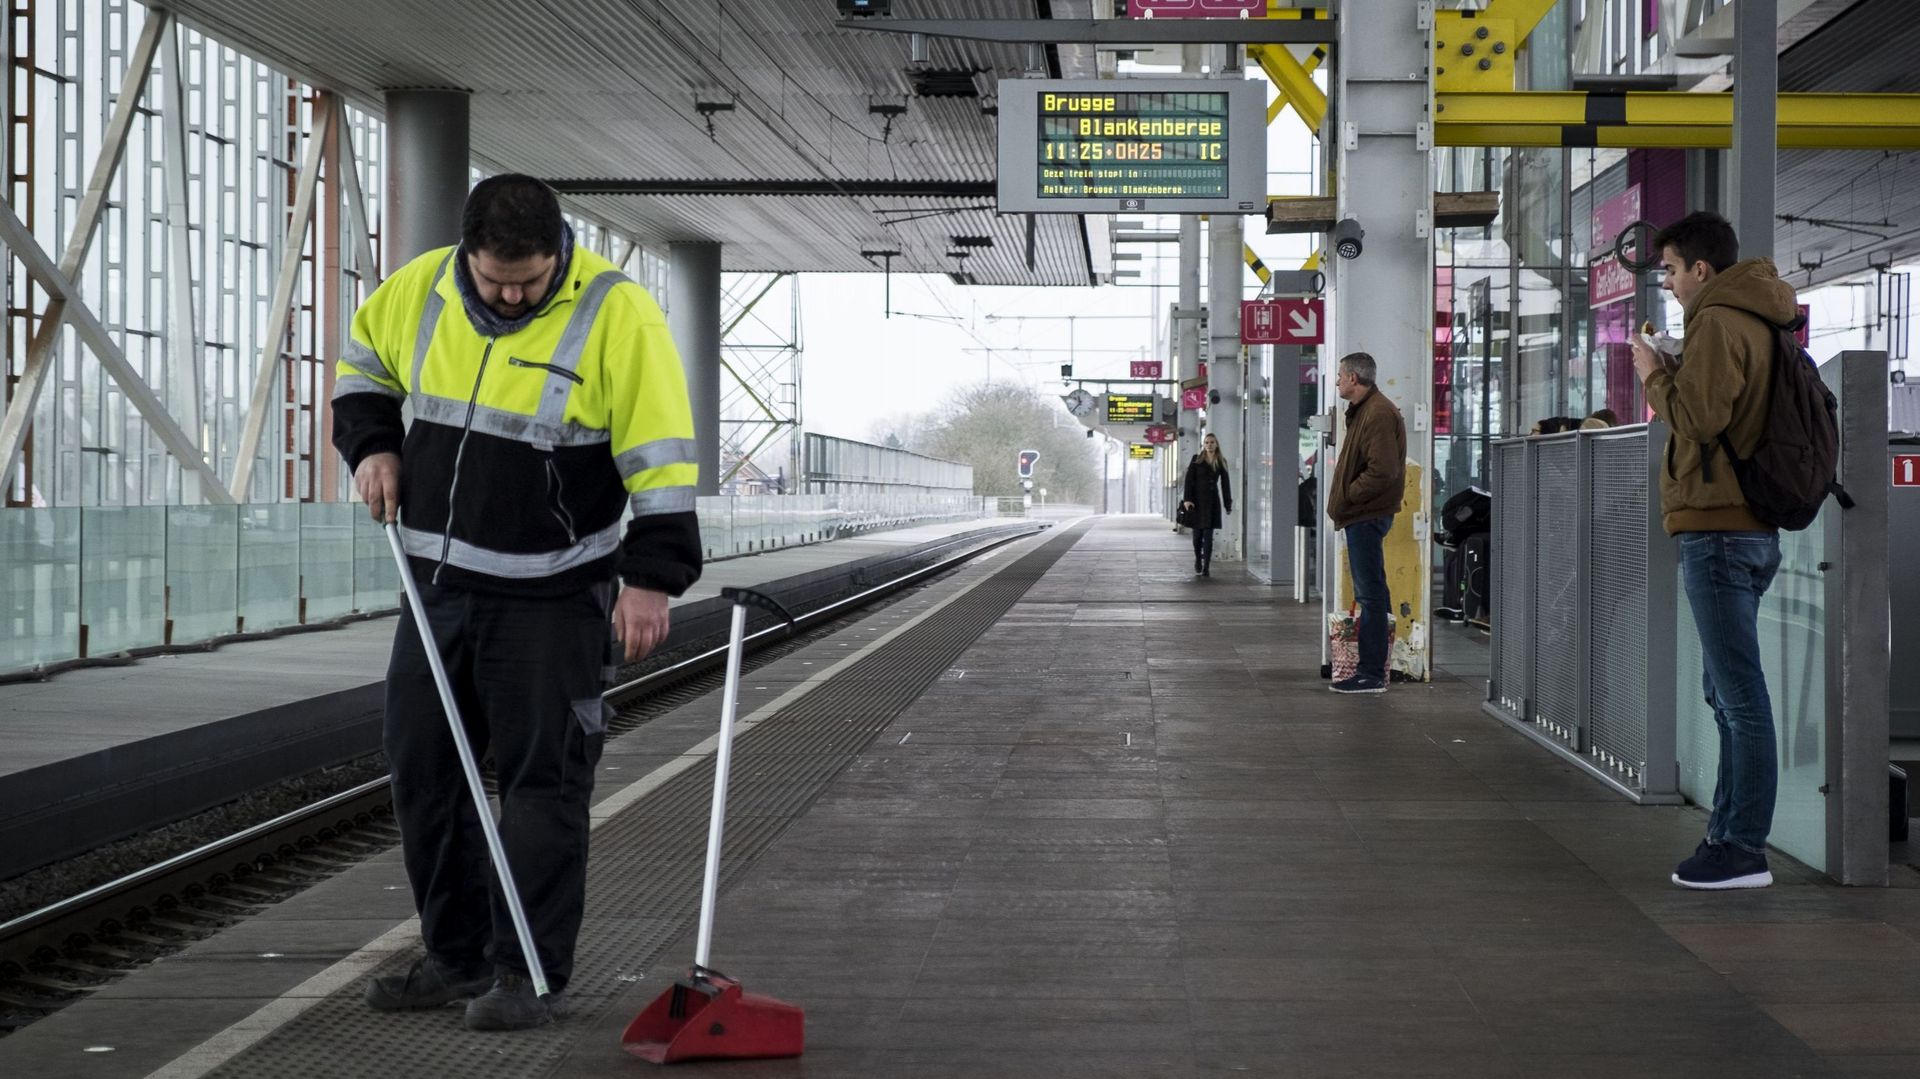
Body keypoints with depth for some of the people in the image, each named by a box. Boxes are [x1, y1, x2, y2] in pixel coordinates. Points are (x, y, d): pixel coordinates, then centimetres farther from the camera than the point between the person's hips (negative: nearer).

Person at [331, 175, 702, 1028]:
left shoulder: (616, 315, -15)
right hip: (438, 585, 6)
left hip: (551, 600, -6)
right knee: (422, 766, 12)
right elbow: (362, 360, 20)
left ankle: (531, 973, 5)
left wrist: (650, 577, -17)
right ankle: (457, 955, 25)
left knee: (542, 780, -2)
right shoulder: (420, 288, -1)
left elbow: (658, 454, -14)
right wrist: (372, 444, 4)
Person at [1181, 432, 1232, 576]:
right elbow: (1189, 479, -3)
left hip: (1212, 501, 0)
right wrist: (1187, 499, -13)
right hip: (1197, 500, 0)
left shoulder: (1221, 462, 6)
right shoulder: (1196, 460, 1)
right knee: (1197, 534, 7)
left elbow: (1225, 484, 8)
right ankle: (1198, 558, 34)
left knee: (1208, 535, -7)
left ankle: (1206, 567, -8)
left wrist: (1228, 504, 5)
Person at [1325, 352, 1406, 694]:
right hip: (1362, 515, 11)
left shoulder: (1379, 414, -15)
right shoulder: (1363, 411, 18)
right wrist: (1345, 498, 12)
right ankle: (1371, 669, 19)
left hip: (1368, 516, -11)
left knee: (1370, 595, -9)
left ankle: (1372, 674, -7)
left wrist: (1348, 495, -14)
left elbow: (1382, 471, -23)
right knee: (1370, 594, 13)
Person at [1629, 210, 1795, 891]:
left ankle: (1744, 850, -8)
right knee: (1729, 694, 14)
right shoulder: (1756, 323, 19)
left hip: (1718, 529, -10)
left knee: (1740, 695, -9)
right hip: (1752, 527, 10)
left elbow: (1701, 416, -19)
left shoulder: (1717, 323, -11)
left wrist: (1654, 376, -4)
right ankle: (1729, 835, 20)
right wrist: (1668, 377, 13)